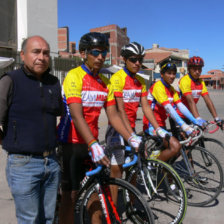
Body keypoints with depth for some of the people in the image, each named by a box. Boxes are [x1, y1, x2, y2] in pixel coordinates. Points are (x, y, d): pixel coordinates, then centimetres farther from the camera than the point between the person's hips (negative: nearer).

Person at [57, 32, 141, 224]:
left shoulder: (105, 82, 7)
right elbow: (77, 116, -24)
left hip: (92, 142, 6)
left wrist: (132, 139, -9)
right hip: (72, 143, -6)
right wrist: (93, 145, -34)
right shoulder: (74, 76, -14)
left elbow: (113, 116, 3)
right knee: (71, 194, 4)